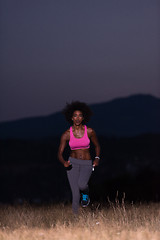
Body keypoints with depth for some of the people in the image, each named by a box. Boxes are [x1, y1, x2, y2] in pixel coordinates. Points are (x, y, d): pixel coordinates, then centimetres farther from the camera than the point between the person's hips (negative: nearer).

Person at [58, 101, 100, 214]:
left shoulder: (90, 131, -5)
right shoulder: (67, 134, -5)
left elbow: (97, 146, 12)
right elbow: (60, 153, -4)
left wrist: (97, 158, -5)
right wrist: (64, 162, -26)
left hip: (87, 164, 0)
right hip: (72, 163, 0)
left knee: (81, 184, -29)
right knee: (76, 195, -9)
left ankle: (86, 194, 7)